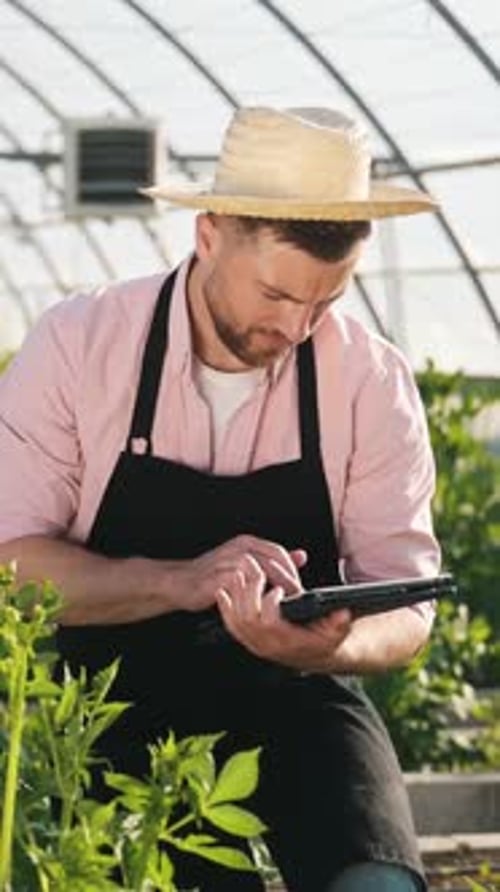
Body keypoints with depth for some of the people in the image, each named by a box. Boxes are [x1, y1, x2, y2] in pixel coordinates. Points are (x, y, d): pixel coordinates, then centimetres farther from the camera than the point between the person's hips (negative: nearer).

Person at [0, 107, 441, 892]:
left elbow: (404, 608, -5)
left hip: (293, 700, 1)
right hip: (115, 705, -1)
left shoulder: (373, 381, -7)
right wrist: (180, 582, -29)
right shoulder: (77, 346, -10)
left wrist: (331, 648, -30)